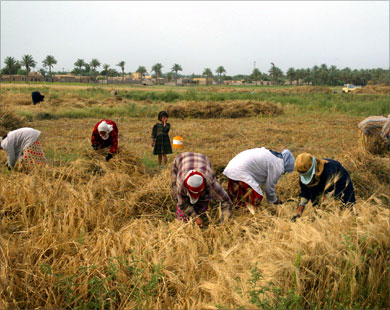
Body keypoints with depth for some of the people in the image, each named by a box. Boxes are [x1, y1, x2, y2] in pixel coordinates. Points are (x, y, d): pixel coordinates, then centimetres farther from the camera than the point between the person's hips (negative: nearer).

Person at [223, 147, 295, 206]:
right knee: (256, 199, -13)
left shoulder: (274, 155, 20)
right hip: (240, 173, -11)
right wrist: (275, 201, 16)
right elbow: (269, 188, -2)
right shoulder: (278, 167, -9)